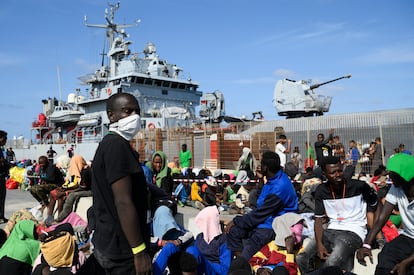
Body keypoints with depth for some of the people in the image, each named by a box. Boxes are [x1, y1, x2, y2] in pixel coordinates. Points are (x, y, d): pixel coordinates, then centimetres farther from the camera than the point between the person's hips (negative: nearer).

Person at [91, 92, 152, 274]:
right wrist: (140, 251, -22)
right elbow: (123, 202, -24)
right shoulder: (117, 145, -18)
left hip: (110, 243, 10)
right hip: (122, 248, -10)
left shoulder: (108, 144, 13)